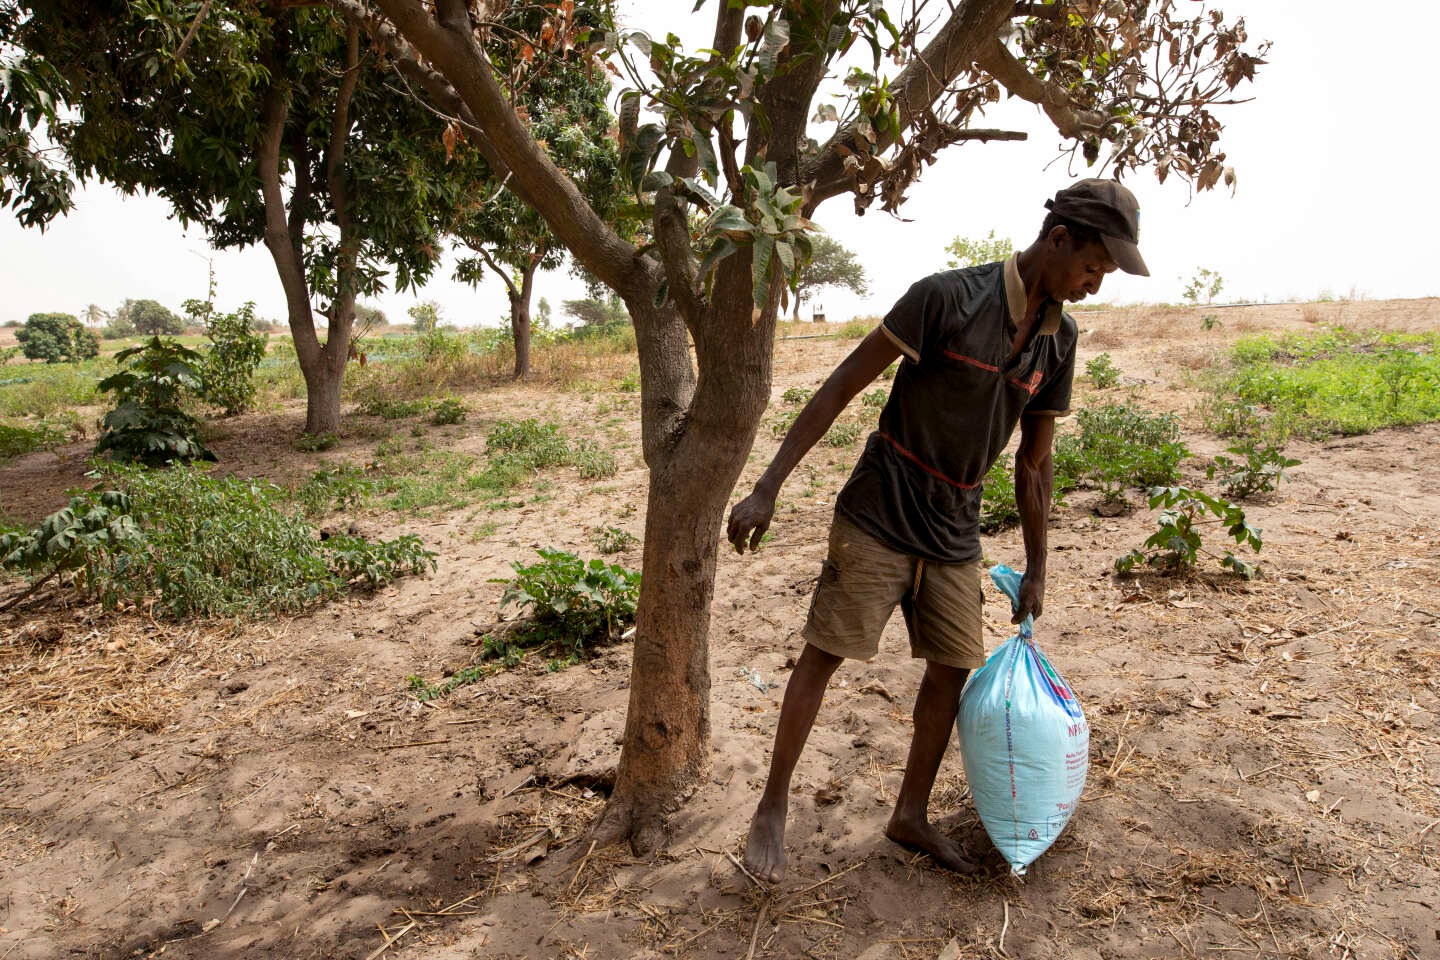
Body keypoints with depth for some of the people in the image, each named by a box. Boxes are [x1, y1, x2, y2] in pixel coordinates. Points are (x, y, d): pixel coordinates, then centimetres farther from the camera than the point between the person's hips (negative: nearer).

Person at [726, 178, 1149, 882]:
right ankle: (772, 809, 14)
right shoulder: (948, 298, -18)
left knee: (953, 668, 9)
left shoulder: (1059, 340, 2)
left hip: (954, 533, 6)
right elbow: (842, 386, -17)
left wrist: (1036, 570, 15)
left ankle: (910, 817, 28)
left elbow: (1034, 460, 12)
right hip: (879, 515, -6)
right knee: (823, 655, -2)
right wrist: (766, 490, -20)